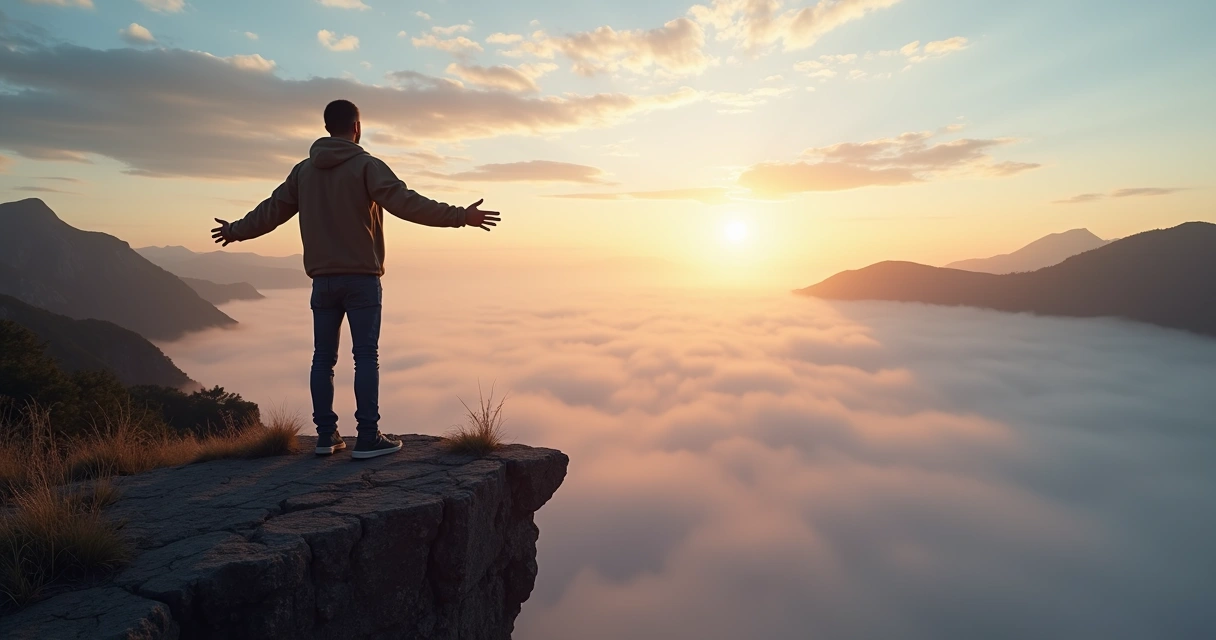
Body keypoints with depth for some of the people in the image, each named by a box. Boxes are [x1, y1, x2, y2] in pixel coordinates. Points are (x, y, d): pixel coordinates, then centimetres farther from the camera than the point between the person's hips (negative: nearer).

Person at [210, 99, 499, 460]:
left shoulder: (304, 171, 11)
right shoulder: (366, 166, -6)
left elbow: (271, 211, 18)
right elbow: (405, 203, -20)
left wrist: (235, 231, 36)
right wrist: (460, 216, -23)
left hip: (322, 279, 5)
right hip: (361, 278, -5)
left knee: (323, 358, 9)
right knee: (366, 356, -3)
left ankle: (326, 436, 14)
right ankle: (368, 438, -3)